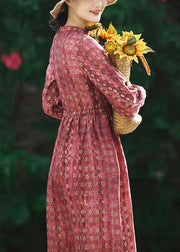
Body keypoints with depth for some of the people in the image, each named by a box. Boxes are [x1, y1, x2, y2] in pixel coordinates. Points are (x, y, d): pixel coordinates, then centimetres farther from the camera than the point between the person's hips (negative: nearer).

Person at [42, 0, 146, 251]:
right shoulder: (84, 45, -19)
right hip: (94, 149, -9)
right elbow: (126, 103, -18)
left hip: (66, 145, 9)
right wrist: (139, 91, 4)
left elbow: (51, 105, 17)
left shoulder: (59, 41, 9)